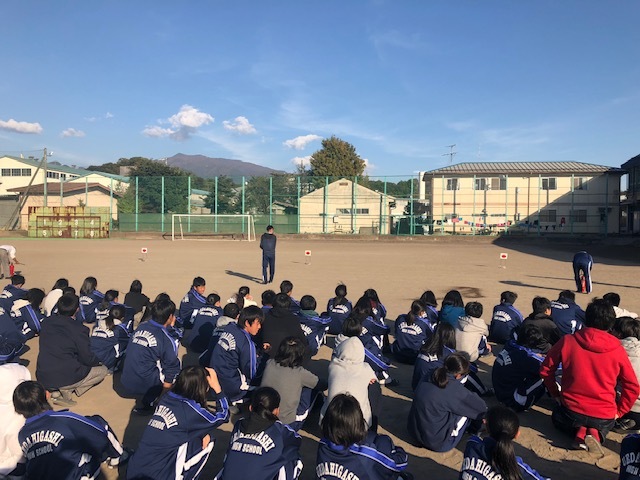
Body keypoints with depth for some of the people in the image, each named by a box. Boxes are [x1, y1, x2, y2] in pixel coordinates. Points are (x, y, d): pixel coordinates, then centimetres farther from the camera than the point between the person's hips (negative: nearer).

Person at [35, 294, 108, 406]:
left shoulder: (47, 322, 2)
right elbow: (88, 359, -7)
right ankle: (66, 390, -2)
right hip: (65, 379, -6)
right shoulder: (79, 329, -15)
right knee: (103, 370, 12)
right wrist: (98, 362, 16)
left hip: (42, 378, 6)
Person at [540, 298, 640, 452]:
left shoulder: (567, 341, -11)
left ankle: (580, 432, 2)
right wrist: (619, 412, 13)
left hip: (572, 412, -1)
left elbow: (545, 370, -3)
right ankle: (596, 434, 1)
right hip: (604, 418, 1)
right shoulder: (617, 350, -8)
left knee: (557, 416, 34)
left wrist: (555, 394, 13)